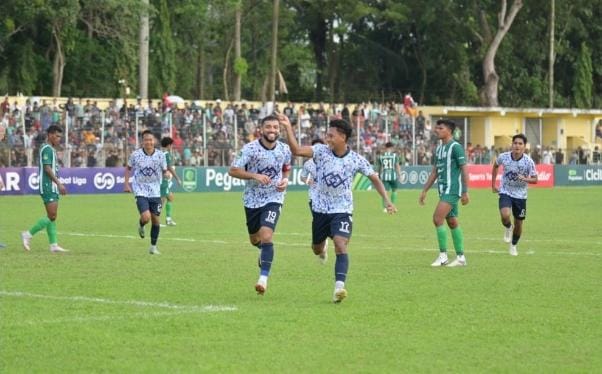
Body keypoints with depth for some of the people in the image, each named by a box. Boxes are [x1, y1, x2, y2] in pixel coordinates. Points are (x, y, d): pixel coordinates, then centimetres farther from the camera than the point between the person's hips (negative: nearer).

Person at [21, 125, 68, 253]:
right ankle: (28, 235, -7)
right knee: (51, 217, -12)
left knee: (52, 217, 7)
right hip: (48, 186, -10)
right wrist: (59, 183, -21)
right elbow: (47, 168, -19)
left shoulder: (51, 149, 18)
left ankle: (53, 245, 6)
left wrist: (58, 185, 19)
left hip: (52, 187, 10)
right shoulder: (47, 149, -12)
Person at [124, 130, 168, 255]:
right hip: (140, 190, -2)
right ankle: (141, 226, 19)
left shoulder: (160, 155, -5)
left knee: (156, 219, 4)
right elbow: (128, 168, 9)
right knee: (146, 217, -19)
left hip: (155, 192, 2)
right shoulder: (135, 155, -7)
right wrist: (126, 184, 2)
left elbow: (165, 171, 7)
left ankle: (153, 246, 20)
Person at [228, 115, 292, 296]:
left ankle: (263, 278, -17)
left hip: (273, 199, -1)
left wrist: (285, 180, -4)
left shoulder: (284, 149, -4)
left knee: (266, 236, -20)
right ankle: (265, 251, 54)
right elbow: (232, 171, -14)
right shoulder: (250, 148, -14)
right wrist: (255, 176, -27)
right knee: (255, 240, 17)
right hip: (252, 200, 1)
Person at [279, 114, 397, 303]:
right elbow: (297, 150, -25)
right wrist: (288, 127, -37)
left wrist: (387, 200, -1)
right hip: (320, 208, 2)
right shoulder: (321, 151, -11)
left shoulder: (356, 159, -10)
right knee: (317, 250, 18)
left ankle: (339, 286, -29)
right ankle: (323, 247, 56)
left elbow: (374, 178, 4)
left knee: (341, 247, -22)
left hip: (342, 210, -2)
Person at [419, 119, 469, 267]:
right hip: (443, 189, 9)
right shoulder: (439, 148, 15)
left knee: (437, 219, -16)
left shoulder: (456, 147, -10)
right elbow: (434, 172, 20)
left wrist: (465, 192, -16)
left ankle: (443, 255, -10)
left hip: (452, 189, -9)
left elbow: (464, 170, -12)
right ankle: (461, 257, 15)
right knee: (452, 223, 10)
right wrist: (424, 191, 17)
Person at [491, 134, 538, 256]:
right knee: (505, 216, -26)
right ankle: (508, 228, 12)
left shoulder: (529, 161, -16)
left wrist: (525, 179, -29)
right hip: (505, 192, -1)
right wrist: (493, 185, 11)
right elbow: (495, 165, 10)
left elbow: (535, 179, -7)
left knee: (519, 223, 9)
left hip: (520, 195, 1)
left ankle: (513, 245, 36)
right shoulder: (504, 157, -13)